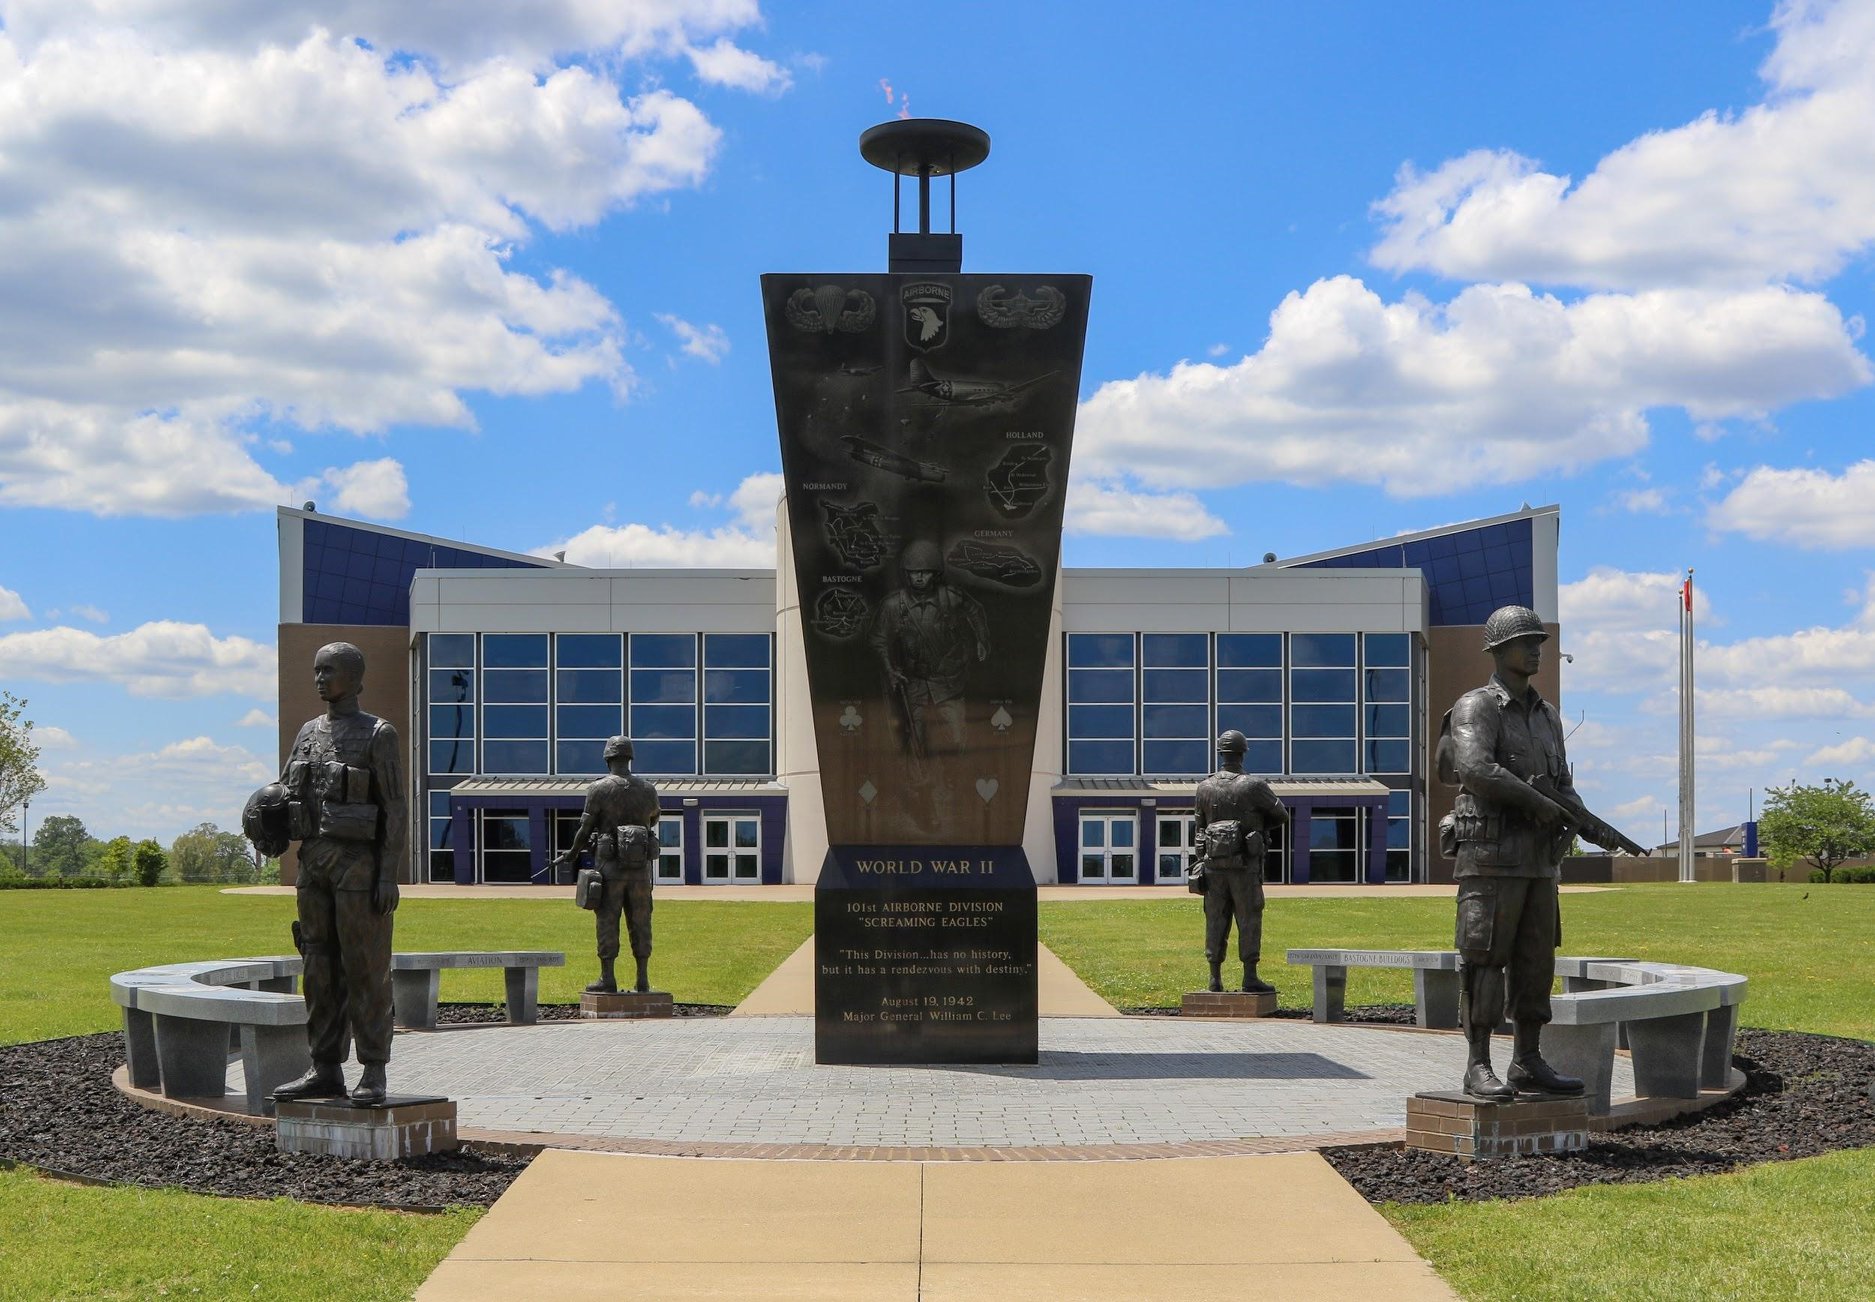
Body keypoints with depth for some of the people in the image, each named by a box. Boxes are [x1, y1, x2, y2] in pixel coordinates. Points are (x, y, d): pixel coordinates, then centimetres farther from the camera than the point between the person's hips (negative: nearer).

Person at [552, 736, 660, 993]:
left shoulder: (599, 789, -7)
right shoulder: (648, 790, 5)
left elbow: (585, 829, -4)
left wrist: (570, 855, 12)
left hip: (611, 865, -3)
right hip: (641, 866, 3)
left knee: (607, 921, 2)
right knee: (640, 921, 8)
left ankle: (607, 979, 2)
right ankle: (643, 980, 9)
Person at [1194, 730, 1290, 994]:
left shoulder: (1204, 788, 3)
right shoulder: (1253, 786, -9)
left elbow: (1199, 827, 10)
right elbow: (1282, 816, 1)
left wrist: (1201, 861, 17)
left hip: (1214, 863, 4)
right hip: (1245, 864, -4)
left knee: (1216, 920, 8)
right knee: (1249, 919, 1)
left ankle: (1215, 979, 9)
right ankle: (1250, 977, -1)